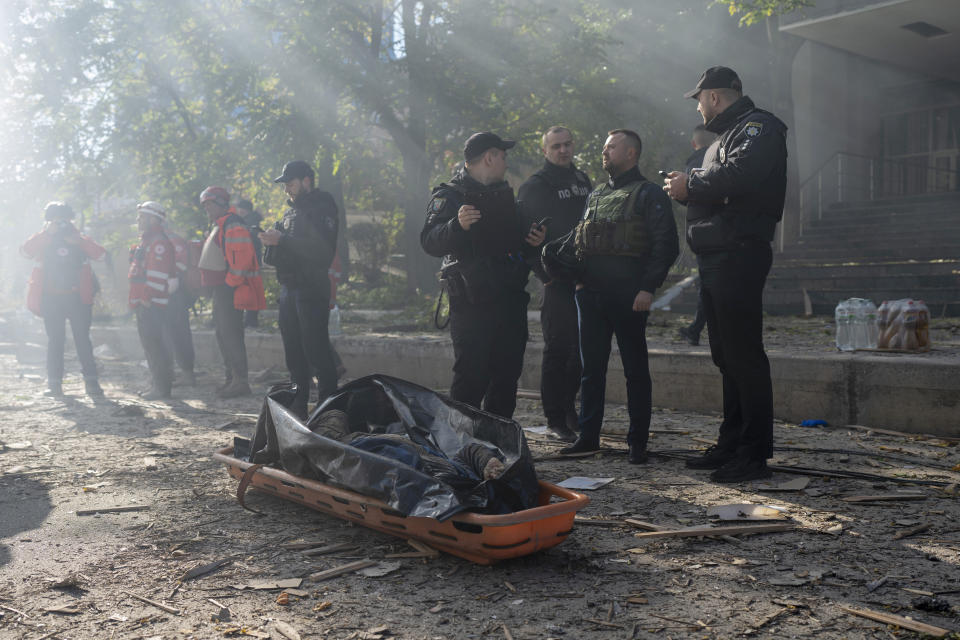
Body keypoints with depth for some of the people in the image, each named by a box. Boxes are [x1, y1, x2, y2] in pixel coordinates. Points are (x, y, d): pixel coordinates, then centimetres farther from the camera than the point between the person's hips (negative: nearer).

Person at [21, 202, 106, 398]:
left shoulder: (79, 240, 7)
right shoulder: (43, 241, 6)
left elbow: (100, 254, -9)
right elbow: (26, 250, -14)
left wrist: (78, 239, -19)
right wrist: (46, 233, -18)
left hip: (77, 297, 0)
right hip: (52, 299, 0)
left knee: (83, 339, -1)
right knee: (55, 340, 2)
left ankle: (90, 381, 2)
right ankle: (54, 383, 7)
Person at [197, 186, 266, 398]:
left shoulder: (233, 227, -14)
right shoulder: (219, 227, 20)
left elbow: (242, 260, -23)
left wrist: (229, 284, -22)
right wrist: (212, 285, 20)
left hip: (230, 290, -11)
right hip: (220, 289, 11)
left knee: (230, 334, -10)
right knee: (222, 333, 13)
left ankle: (240, 381, -7)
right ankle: (232, 377, 20)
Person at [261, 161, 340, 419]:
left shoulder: (321, 207, -6)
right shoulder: (291, 210, 21)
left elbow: (321, 250, -20)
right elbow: (281, 254, 24)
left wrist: (282, 240, -20)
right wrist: (272, 241, 2)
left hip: (312, 289, -9)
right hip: (289, 288, 9)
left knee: (316, 349, -9)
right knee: (294, 351, 12)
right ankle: (298, 404, 20)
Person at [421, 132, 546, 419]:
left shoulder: (505, 194, 21)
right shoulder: (450, 195, -2)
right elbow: (430, 242, -16)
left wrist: (532, 242, 8)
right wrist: (457, 225, -34)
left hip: (510, 301, 7)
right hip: (472, 305, -7)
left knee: (507, 375, 9)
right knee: (471, 378, -8)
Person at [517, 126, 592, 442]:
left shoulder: (582, 180, 18)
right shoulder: (533, 187, -2)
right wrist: (545, 273, -14)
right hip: (558, 281, -6)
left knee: (584, 347, 11)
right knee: (558, 349, -3)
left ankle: (568, 405, 27)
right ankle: (556, 419, 4)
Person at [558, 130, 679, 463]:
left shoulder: (649, 194, -1)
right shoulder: (596, 195, 20)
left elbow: (666, 245, -8)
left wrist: (648, 288, -16)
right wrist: (579, 278, 10)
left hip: (628, 295, -6)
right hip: (591, 292, 7)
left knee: (635, 369, 1)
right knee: (591, 366, 9)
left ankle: (638, 442, 8)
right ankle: (588, 436, 16)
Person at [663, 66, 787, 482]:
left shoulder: (758, 127, -6)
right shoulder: (724, 136, 27)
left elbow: (738, 175, -24)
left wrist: (691, 186, -11)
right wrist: (685, 186, 4)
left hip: (739, 256, -10)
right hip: (715, 257, 10)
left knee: (744, 354, -10)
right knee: (726, 355, 12)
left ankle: (755, 454, -5)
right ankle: (731, 445, 20)